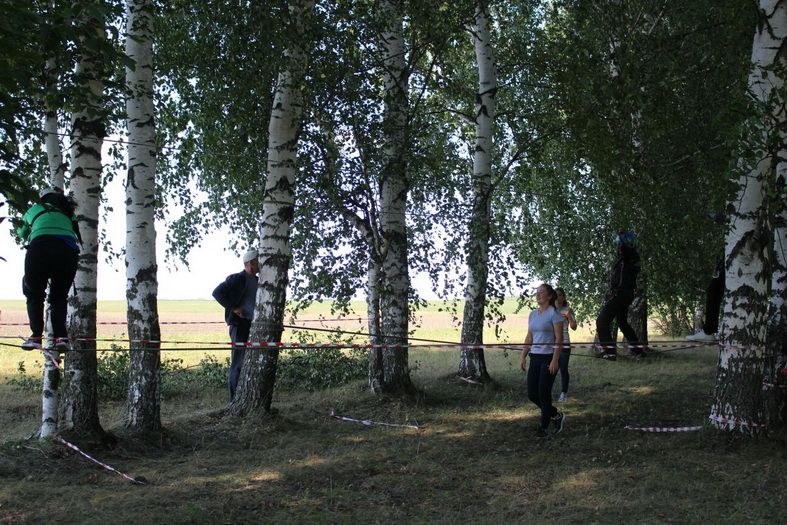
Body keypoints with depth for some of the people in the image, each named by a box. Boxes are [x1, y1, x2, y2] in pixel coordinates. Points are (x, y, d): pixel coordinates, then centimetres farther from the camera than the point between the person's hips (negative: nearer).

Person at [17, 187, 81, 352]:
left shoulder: (34, 210, 31)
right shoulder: (68, 214, 32)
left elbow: (22, 233, 46)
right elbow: (78, 237, 28)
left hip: (40, 245, -1)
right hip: (68, 250, 2)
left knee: (34, 295, 16)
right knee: (59, 297, 17)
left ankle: (36, 336, 1)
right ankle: (60, 336, 1)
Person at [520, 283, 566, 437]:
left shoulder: (554, 314, -9)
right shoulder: (533, 314, 12)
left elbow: (559, 339, -12)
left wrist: (555, 360, -18)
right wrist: (523, 357, 10)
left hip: (549, 357, -7)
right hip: (535, 358, 7)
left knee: (543, 393, -4)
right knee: (532, 393, 5)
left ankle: (543, 427, 11)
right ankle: (556, 415, 25)